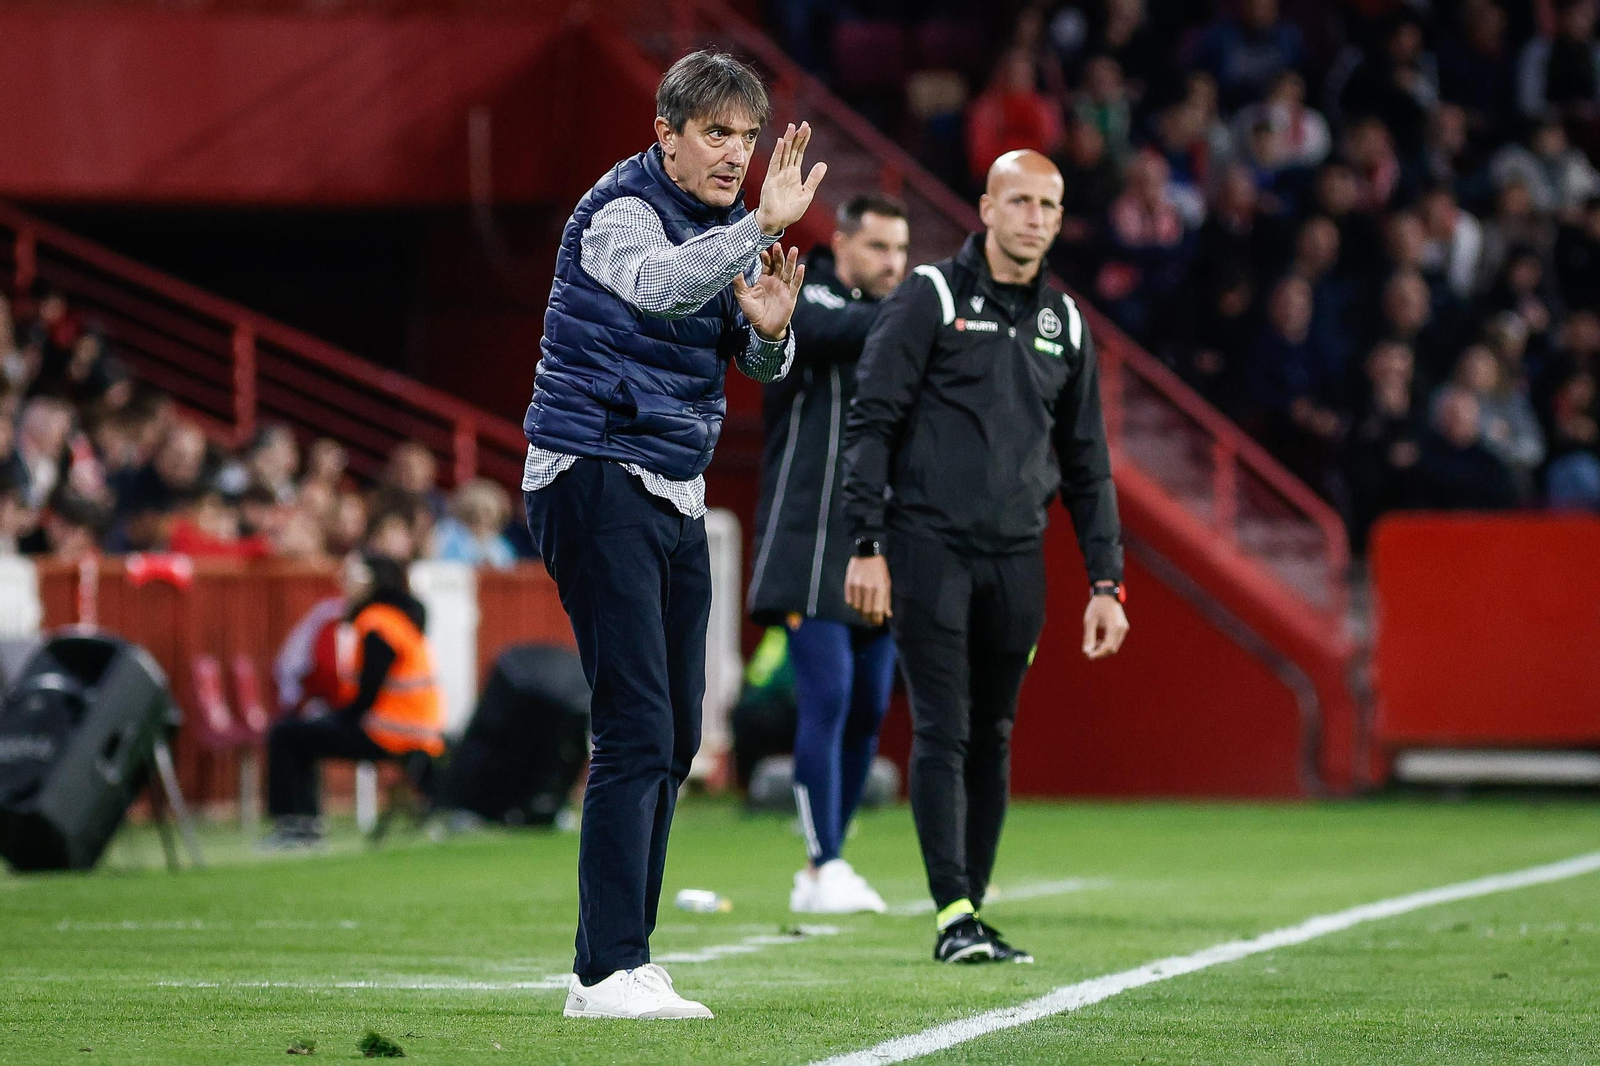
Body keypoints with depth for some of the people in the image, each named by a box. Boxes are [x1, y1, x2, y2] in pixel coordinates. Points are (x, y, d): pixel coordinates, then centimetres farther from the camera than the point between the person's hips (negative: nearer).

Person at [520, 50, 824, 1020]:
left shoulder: (726, 224, 12)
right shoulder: (622, 211, -14)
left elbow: (761, 366, 14)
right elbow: (657, 283, -38)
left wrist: (770, 327, -9)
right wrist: (765, 227, -50)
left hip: (674, 500, 9)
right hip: (596, 483, -9)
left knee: (675, 737, 10)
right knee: (637, 731, -16)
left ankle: (619, 960, 17)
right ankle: (609, 975, -16)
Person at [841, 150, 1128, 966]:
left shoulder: (1064, 324, 14)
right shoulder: (931, 298, -1)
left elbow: (1087, 465, 19)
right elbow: (871, 424, -4)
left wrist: (1106, 582, 12)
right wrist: (867, 546, -12)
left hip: (1016, 562, 5)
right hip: (929, 549, -5)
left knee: (991, 742, 7)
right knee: (943, 735, -9)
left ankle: (971, 913, 13)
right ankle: (954, 917, -11)